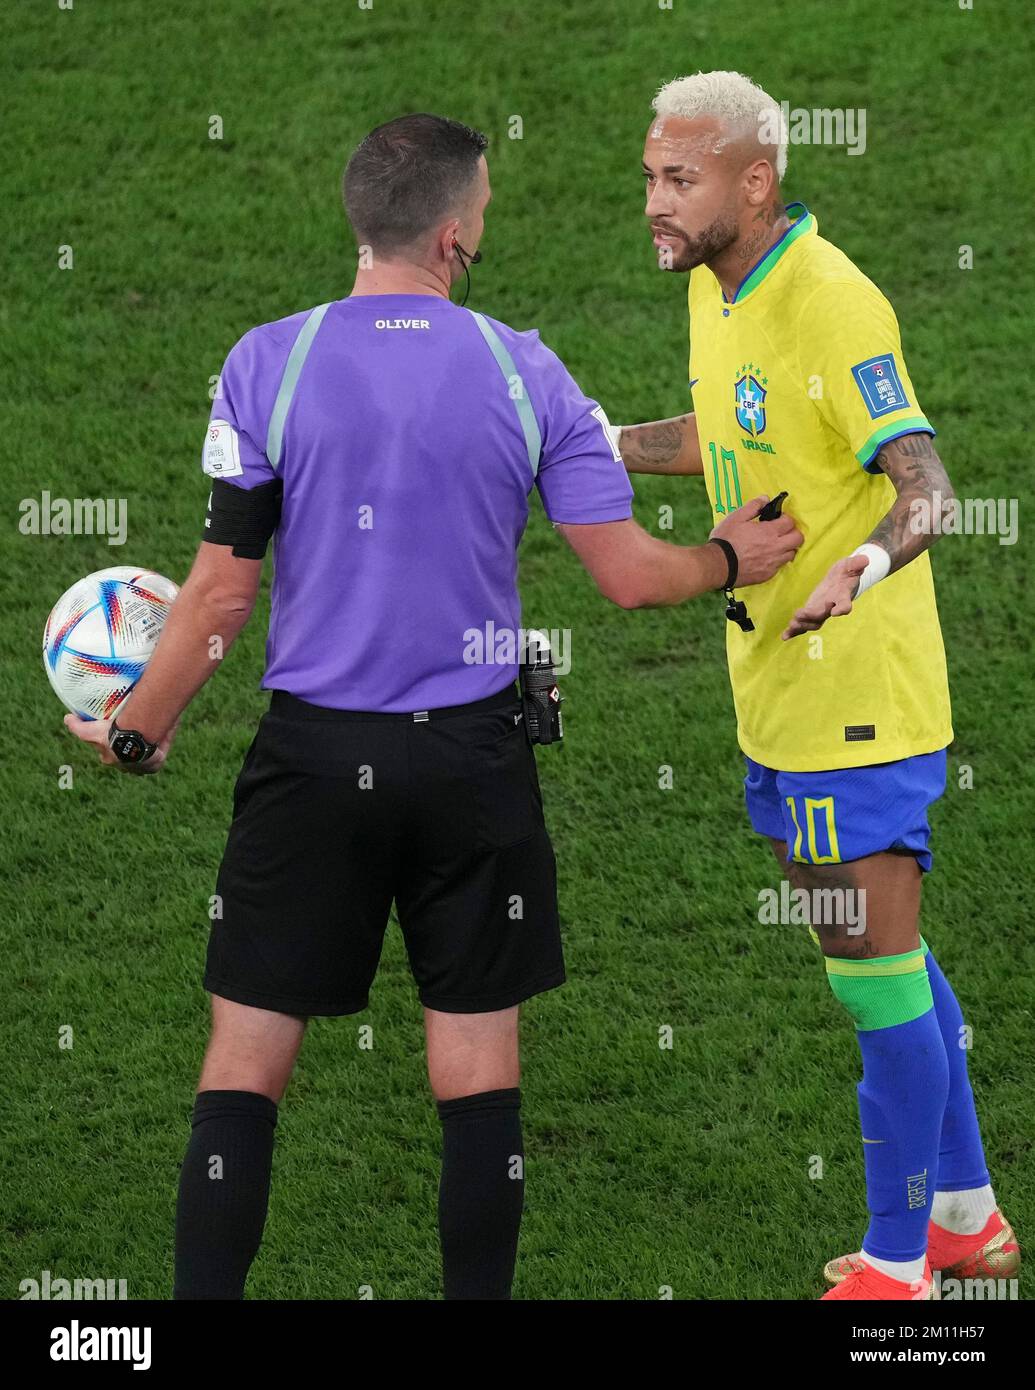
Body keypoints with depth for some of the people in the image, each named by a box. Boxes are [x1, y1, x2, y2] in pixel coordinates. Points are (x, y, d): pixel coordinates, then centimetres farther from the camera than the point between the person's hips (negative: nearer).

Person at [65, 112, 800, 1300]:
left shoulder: (265, 364, -6)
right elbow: (629, 576, -4)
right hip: (472, 757, 1)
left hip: (312, 756, 0)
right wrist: (730, 559, 17)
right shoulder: (525, 372, -4)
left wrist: (137, 731, 9)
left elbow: (222, 591, -5)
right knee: (478, 1064, 8)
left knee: (245, 1059, 4)